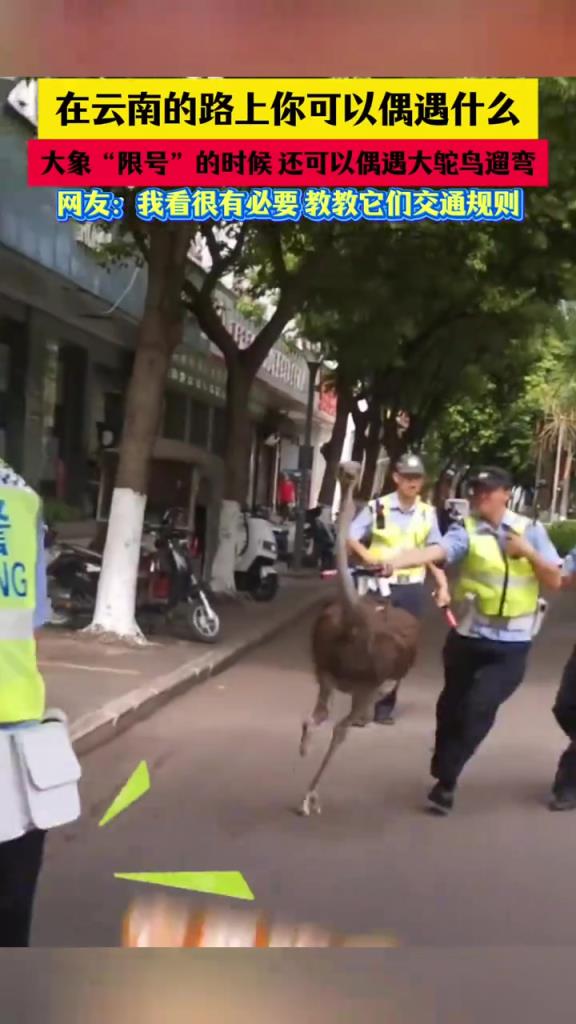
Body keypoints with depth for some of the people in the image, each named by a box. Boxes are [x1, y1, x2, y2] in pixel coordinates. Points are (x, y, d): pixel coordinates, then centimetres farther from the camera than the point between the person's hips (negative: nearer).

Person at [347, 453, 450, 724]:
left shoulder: (428, 513, 5)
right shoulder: (377, 507, -5)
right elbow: (350, 537, -6)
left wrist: (442, 585, 3)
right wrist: (366, 555, -24)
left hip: (412, 588, 3)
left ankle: (385, 705, 20)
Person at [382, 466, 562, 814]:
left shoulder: (531, 530, 2)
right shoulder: (467, 531, -6)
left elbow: (555, 581, 3)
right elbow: (435, 551, -26)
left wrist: (529, 553, -13)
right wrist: (394, 562, -45)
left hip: (511, 644, 0)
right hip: (468, 636, 0)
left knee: (480, 706, -14)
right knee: (452, 704, 12)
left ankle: (446, 778, 0)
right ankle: (443, 773, 35)